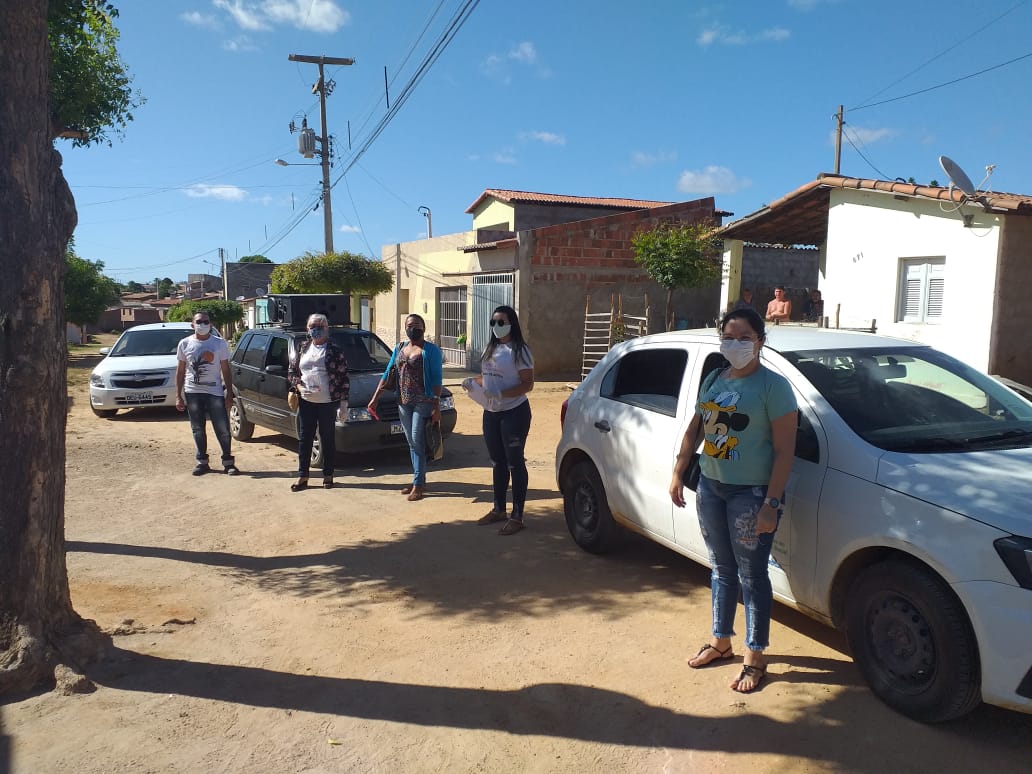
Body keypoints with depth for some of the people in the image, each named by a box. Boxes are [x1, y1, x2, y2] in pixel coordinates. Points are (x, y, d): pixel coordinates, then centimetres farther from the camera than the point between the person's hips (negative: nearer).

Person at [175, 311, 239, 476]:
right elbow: (180, 371, 7)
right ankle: (202, 462, 18)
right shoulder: (185, 344, 5)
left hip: (215, 392, -1)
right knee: (198, 429, 7)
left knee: (223, 428, -2)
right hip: (192, 392, 1)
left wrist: (229, 393, -2)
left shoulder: (220, 343, 2)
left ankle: (228, 462, 8)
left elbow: (226, 370, 4)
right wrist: (178, 396, 2)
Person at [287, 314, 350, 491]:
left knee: (328, 439, 5)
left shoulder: (334, 350, -3)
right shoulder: (302, 349, 9)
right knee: (304, 438, 7)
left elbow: (344, 376, -4)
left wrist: (344, 402, -9)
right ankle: (302, 476, 15)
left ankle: (328, 475, 17)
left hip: (327, 402, -3)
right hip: (306, 401, 4)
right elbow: (291, 370, 14)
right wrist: (298, 386, -5)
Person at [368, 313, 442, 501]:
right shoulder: (399, 348, 14)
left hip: (423, 402, -6)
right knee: (412, 443, 10)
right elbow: (387, 374, 16)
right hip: (403, 402, 6)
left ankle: (417, 484, -1)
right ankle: (419, 481, 18)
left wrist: (436, 407, -16)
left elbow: (437, 379, -9)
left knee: (417, 442, -7)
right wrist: (375, 398, 11)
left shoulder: (431, 350, -5)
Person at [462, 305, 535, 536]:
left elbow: (528, 384, -15)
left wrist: (501, 394, -26)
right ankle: (498, 509, 28)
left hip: (514, 413, -8)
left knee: (514, 463, -2)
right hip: (491, 413, 8)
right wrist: (473, 382, 2)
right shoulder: (490, 349, 13)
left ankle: (517, 516, 5)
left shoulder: (519, 351, -11)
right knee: (497, 462, 15)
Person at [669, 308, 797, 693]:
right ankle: (720, 642, 33)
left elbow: (784, 450, -16)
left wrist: (771, 503, -21)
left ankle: (755, 658, 19)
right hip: (710, 487, 6)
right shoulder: (713, 380, 7)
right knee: (721, 569, 18)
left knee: (752, 576, 4)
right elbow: (694, 430, 16)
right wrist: (678, 474, 12)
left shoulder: (773, 386, -13)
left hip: (751, 494, -6)